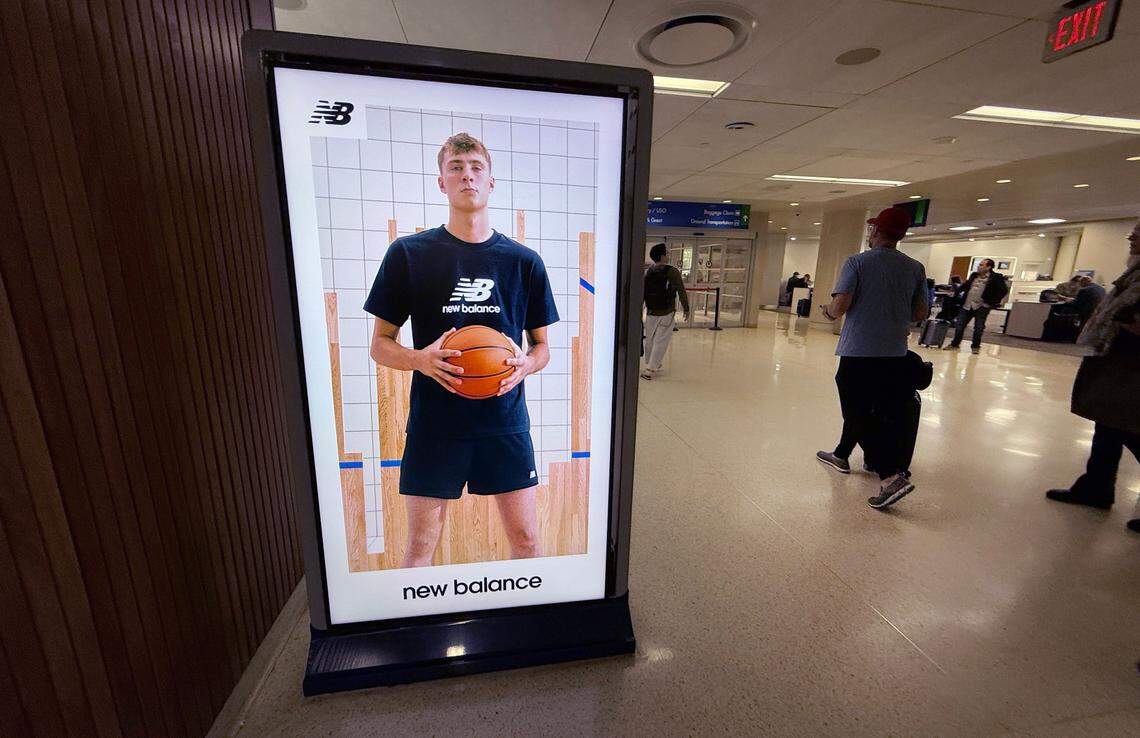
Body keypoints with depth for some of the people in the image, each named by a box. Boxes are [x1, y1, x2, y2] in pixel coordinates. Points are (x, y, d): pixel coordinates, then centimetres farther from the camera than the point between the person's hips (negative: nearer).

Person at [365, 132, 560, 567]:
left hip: (506, 422, 2)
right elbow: (380, 345, 3)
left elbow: (542, 346, 10)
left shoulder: (525, 261, 4)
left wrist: (525, 364, -12)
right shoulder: (408, 253, 0)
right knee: (420, 546, 10)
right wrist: (422, 359, -18)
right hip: (434, 423, -1)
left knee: (526, 540, 10)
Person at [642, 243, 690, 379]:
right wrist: (686, 309, 2)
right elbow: (682, 292, -10)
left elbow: (642, 292, 8)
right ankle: (651, 370, -1)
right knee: (660, 342, 1)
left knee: (650, 340, 16)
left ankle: (650, 365, 29)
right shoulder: (672, 272, -12)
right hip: (666, 313, -5)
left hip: (650, 312, 5)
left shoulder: (648, 272, 2)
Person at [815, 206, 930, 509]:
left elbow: (841, 305, -16)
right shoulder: (915, 268, 6)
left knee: (859, 413, 2)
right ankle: (841, 455, 34)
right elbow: (922, 313, 8)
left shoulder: (857, 262, -7)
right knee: (864, 407, 19)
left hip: (858, 350, -5)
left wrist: (829, 312, 5)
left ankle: (891, 476, -8)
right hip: (895, 353, 5)